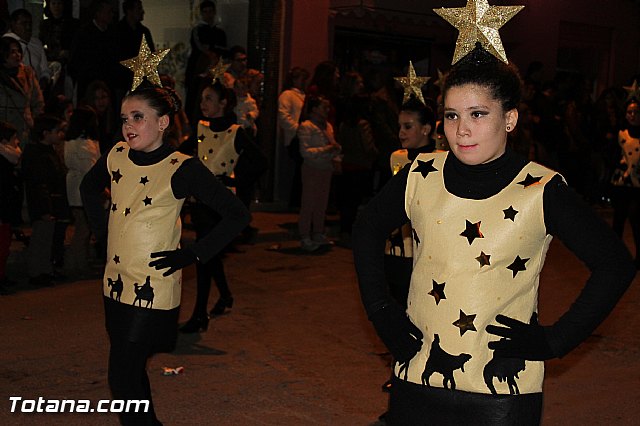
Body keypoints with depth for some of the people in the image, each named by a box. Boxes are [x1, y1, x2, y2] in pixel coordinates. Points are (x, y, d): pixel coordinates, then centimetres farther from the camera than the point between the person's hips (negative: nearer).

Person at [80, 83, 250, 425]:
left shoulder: (181, 169, -14)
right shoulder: (117, 156, 3)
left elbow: (237, 215, -13)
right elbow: (89, 187, 25)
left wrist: (192, 255, -15)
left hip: (153, 289, -6)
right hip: (116, 283, 6)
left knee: (123, 380, -6)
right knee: (129, 370, 18)